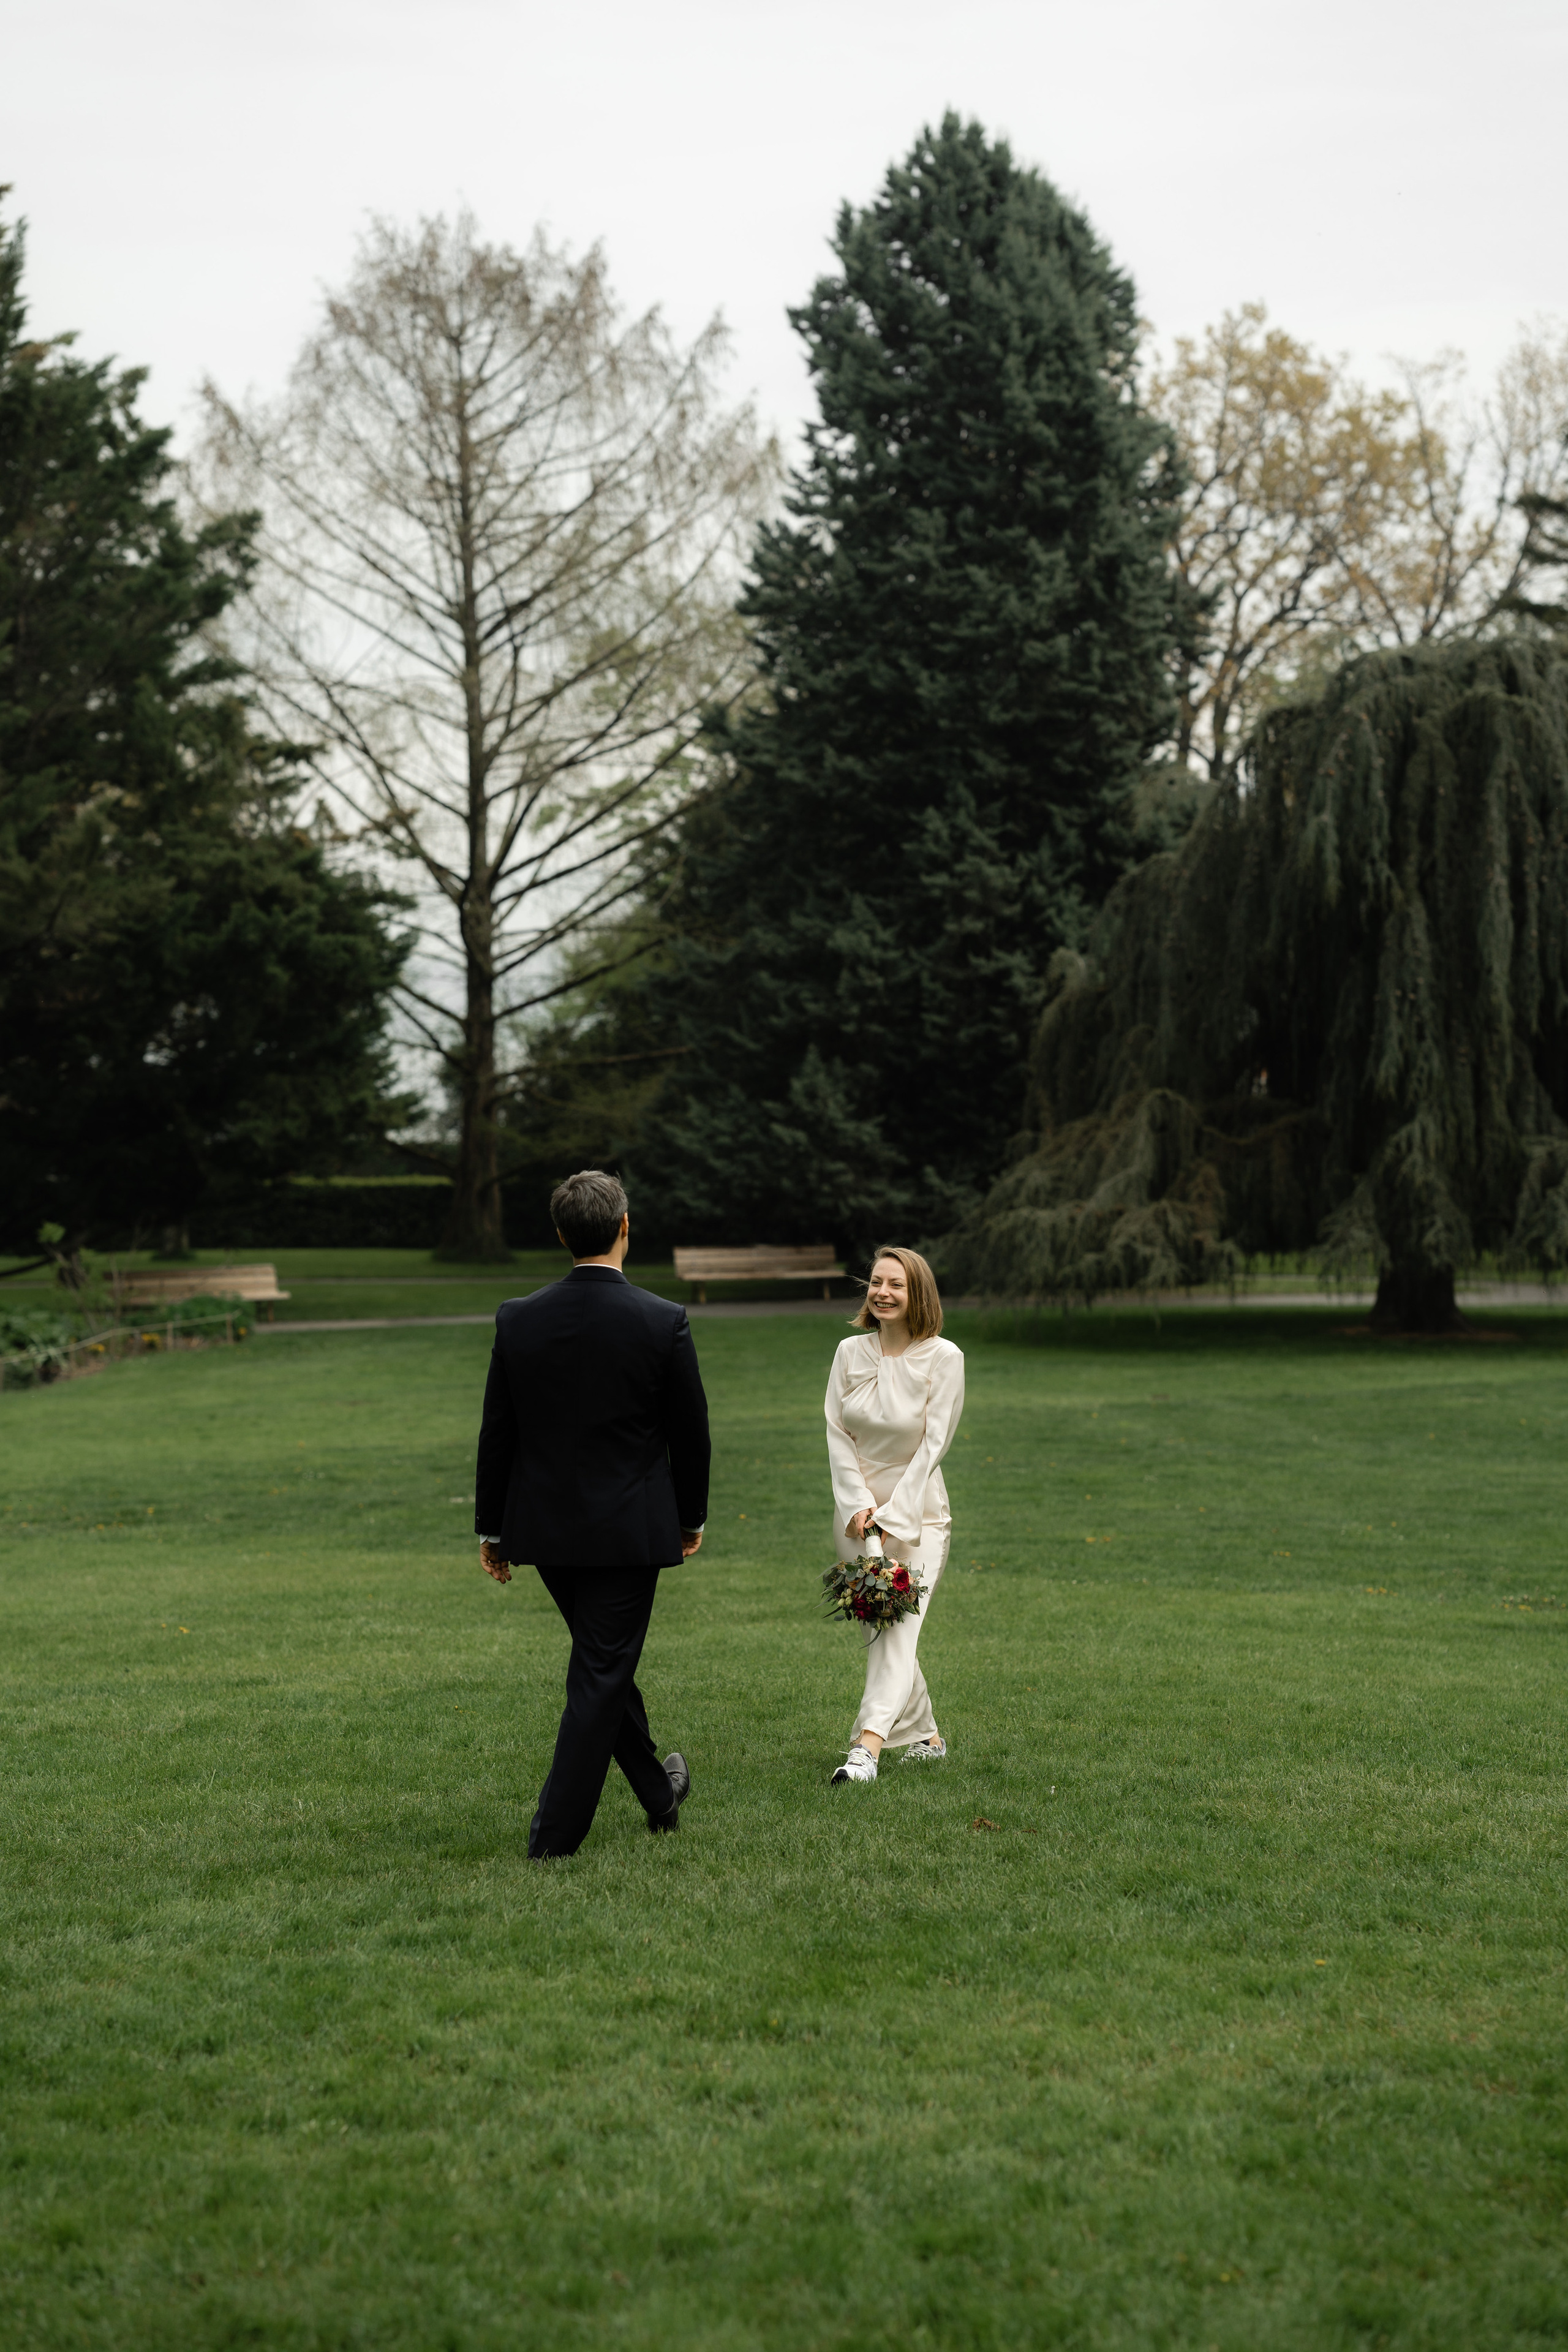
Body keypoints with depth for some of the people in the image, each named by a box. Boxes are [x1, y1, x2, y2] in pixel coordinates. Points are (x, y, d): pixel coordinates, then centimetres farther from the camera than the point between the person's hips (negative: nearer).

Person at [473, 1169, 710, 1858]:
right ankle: (555, 1833, 4)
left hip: (544, 1527, 4)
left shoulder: (518, 1319, -6)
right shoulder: (664, 1323, -13)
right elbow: (690, 1432, -4)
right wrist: (691, 1517, 12)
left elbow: (496, 1434, 0)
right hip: (629, 1529, -4)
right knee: (601, 1674, 4)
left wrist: (491, 1530, 10)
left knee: (603, 1659, 22)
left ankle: (658, 1791, 37)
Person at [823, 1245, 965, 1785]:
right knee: (877, 1629, 10)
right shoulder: (851, 1352, 2)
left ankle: (867, 1746, -28)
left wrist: (892, 1517, -15)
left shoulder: (943, 1357, -9)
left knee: (899, 1627, -17)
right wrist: (858, 1504, -10)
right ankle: (925, 1736, 26)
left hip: (917, 1511, -4)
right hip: (857, 1510, 5)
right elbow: (837, 1432, 3)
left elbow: (933, 1445, -11)